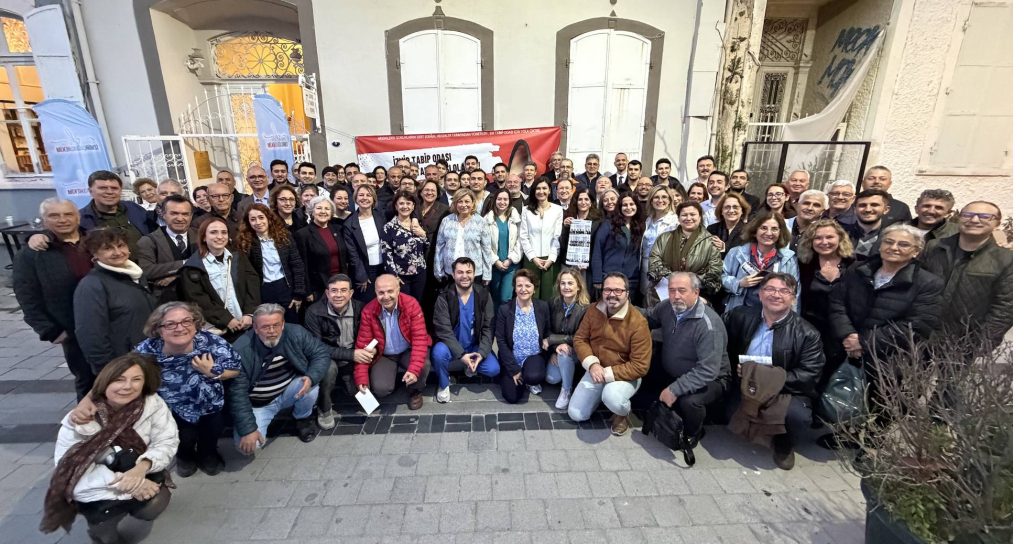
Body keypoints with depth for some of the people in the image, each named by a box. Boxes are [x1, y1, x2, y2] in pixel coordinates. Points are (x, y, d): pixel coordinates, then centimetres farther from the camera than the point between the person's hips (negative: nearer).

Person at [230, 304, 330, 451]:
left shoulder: (295, 333, -19)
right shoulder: (241, 349, -24)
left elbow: (322, 353, -11)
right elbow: (237, 392, -22)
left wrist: (311, 377, -31)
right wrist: (248, 429, -26)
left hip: (288, 392, 1)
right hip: (257, 404, -1)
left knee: (310, 383, -30)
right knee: (247, 445, -20)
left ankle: (303, 419, 4)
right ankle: (264, 419, 15)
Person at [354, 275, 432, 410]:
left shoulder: (411, 304, -20)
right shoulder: (368, 311, -15)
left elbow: (419, 338, -22)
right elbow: (363, 345, -11)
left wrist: (414, 369, -34)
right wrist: (362, 379, -18)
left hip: (408, 351, -1)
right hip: (384, 356, 1)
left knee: (423, 365, -32)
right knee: (380, 389, -21)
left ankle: (415, 392, 4)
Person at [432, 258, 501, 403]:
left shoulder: (483, 295, -7)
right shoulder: (444, 298, -13)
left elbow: (488, 328, -9)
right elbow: (444, 330, -18)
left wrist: (481, 353, -21)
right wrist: (461, 355, -27)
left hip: (475, 346, 2)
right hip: (452, 347, -1)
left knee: (494, 369, -21)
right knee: (439, 352, -33)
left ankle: (470, 367, 14)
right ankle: (444, 384, -1)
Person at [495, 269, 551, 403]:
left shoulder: (543, 306, -5)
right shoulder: (504, 309, -12)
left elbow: (548, 332, 10)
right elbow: (501, 341, -10)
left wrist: (546, 340, -13)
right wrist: (513, 369, -13)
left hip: (534, 356, 0)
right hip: (512, 359, 0)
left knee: (534, 376, -32)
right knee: (512, 397, -14)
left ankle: (531, 381, 6)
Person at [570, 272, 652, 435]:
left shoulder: (638, 322, -22)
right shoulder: (593, 311, -6)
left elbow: (640, 366, -20)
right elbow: (580, 339, 0)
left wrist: (608, 374, -24)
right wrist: (592, 364, -18)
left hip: (625, 376, -4)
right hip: (596, 371, 5)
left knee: (612, 397, -37)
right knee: (576, 415, -1)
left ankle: (622, 414, 1)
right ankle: (602, 394, 27)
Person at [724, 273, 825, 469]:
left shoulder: (807, 334, -7)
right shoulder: (740, 316, 0)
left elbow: (808, 375, -13)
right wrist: (735, 369, -6)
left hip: (785, 392, -1)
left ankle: (783, 444, 6)